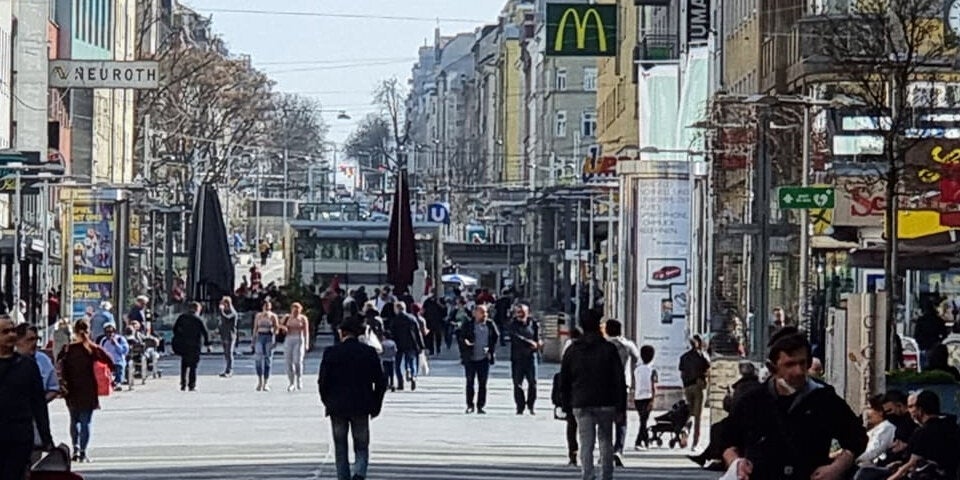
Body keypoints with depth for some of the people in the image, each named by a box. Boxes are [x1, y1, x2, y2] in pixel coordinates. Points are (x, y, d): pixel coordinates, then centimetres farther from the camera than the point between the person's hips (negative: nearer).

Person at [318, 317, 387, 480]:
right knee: (361, 447, 6)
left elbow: (323, 381, -6)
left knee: (340, 449, 11)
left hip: (337, 407, 0)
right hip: (361, 408, 0)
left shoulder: (331, 352, -6)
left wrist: (327, 402, 9)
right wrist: (375, 406, 10)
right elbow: (380, 382, -1)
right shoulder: (369, 352, -2)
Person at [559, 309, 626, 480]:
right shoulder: (609, 349, -2)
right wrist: (621, 407, 0)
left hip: (581, 404, 1)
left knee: (586, 444, 0)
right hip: (606, 403, -1)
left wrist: (567, 403, 16)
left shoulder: (572, 351, 6)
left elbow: (564, 381, 9)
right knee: (606, 443, 10)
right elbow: (619, 380, -3)